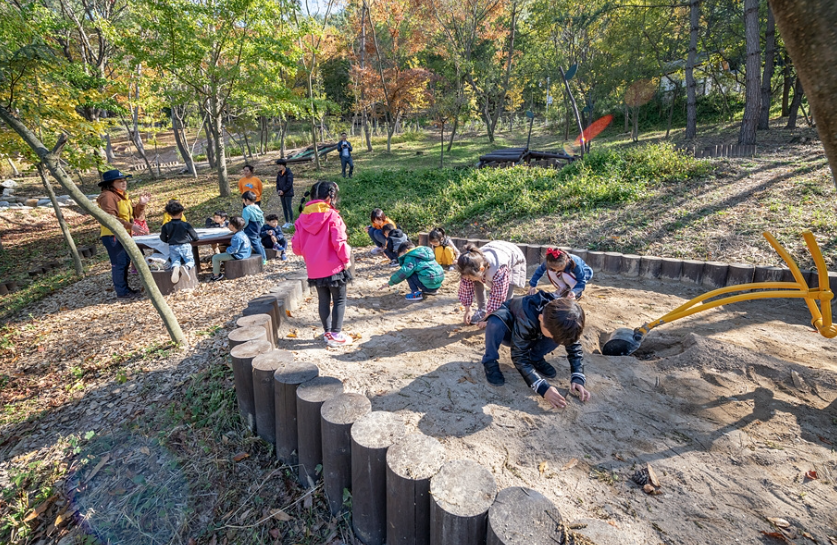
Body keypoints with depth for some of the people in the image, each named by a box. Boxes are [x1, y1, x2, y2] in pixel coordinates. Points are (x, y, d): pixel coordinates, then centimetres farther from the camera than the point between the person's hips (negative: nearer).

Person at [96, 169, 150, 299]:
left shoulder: (123, 196, 17)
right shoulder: (107, 197, -14)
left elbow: (135, 214, 16)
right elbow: (111, 218, -25)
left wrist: (141, 204, -2)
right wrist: (131, 226, -29)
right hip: (113, 236, -10)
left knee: (125, 262, 17)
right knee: (119, 263, -6)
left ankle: (123, 288, 28)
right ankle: (122, 292, 1)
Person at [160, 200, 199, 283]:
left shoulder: (166, 226, 0)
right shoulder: (186, 225, -6)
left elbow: (163, 239, 9)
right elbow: (195, 238, -1)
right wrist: (188, 238, 21)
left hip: (172, 247, 2)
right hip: (185, 246, -2)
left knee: (175, 261, 12)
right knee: (190, 261, 9)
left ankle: (175, 268, -27)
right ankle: (186, 267, -29)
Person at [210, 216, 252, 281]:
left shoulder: (237, 236, -27)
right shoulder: (241, 233, 3)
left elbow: (234, 249, -26)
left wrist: (227, 250, -9)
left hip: (238, 256, -10)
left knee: (215, 257, -4)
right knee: (224, 254, 38)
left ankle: (216, 276, 8)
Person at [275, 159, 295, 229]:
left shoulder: (289, 173, -11)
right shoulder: (279, 173, 12)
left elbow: (289, 183, -16)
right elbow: (277, 182, 15)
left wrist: (283, 191, -16)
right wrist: (278, 190, -2)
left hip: (288, 193, -7)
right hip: (282, 194, 7)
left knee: (289, 207, -5)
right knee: (284, 208, 10)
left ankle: (291, 223, 1)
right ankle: (286, 222, 18)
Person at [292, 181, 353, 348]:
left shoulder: (302, 218, 2)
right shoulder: (332, 216, -13)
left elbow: (296, 246, 4)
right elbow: (339, 242, -18)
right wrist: (346, 259, -3)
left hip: (314, 269, 5)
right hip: (334, 267, -5)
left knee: (323, 300, 16)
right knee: (339, 300, 8)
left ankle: (327, 332, 26)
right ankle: (336, 335, 10)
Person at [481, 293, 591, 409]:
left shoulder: (562, 320, -27)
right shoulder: (526, 317, -42)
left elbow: (575, 347, -18)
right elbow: (519, 356, -38)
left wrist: (578, 378, -32)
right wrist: (543, 387, -46)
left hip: (533, 334, 4)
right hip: (508, 332, -4)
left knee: (559, 334, -26)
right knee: (495, 323, -41)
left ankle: (535, 358, 1)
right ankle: (490, 363, -15)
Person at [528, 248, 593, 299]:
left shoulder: (575, 264, -40)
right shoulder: (551, 262, -31)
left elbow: (582, 280, -30)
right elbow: (540, 270, -15)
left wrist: (574, 291, -48)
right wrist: (533, 285, -14)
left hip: (584, 273, -4)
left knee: (566, 275, -38)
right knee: (550, 271, -27)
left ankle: (578, 293, -11)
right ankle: (564, 289, -4)